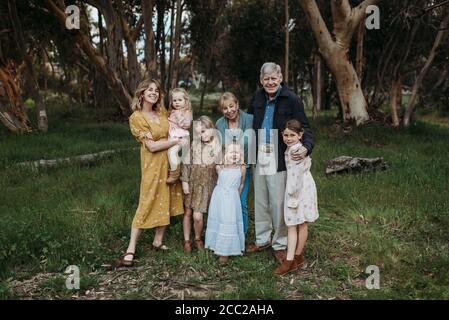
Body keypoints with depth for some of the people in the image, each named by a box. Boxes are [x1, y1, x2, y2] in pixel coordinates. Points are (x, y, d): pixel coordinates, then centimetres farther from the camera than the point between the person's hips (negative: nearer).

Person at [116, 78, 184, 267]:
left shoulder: (162, 113, 8)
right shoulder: (136, 118, -10)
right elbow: (152, 146, -16)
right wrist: (176, 141, -11)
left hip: (169, 161, 6)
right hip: (153, 164, -6)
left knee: (167, 202, 9)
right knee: (146, 205, -7)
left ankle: (158, 241, 23)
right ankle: (130, 251, 0)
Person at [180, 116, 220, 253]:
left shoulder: (217, 146, -4)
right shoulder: (194, 145, 0)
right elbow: (186, 163, 3)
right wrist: (185, 181, -1)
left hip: (207, 183, -2)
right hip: (192, 181, 2)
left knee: (197, 216, -6)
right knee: (188, 212, 6)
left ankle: (198, 239, 19)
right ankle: (187, 240, 21)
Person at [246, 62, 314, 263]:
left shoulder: (291, 100, -10)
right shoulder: (257, 98, 6)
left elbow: (304, 127, -12)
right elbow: (249, 122, 16)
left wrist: (306, 147, -31)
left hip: (279, 159, -5)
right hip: (259, 156, 6)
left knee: (278, 202, 0)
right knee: (260, 200, 15)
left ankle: (280, 244, 17)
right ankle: (263, 239, 31)